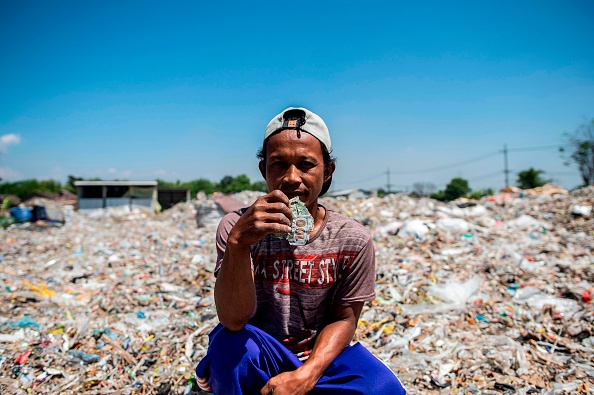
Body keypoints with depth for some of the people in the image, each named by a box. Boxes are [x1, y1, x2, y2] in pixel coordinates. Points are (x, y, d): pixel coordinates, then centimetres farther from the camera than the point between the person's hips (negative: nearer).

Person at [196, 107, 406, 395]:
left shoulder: (353, 240, -14)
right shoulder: (237, 227, -17)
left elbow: (343, 319, -5)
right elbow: (233, 321, -27)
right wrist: (238, 243, -45)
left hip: (320, 356, 1)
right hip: (256, 359, 0)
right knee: (230, 343, -32)